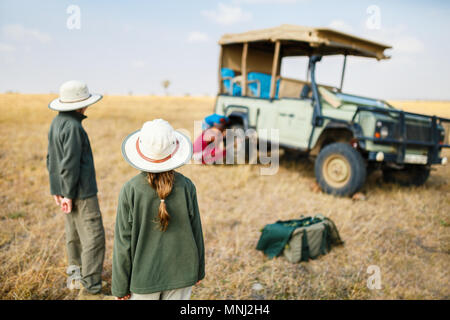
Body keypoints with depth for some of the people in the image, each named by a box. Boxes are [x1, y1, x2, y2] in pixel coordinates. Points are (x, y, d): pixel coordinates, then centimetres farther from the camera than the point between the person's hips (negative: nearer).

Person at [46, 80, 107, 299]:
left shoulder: (57, 122, 8)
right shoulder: (72, 126, -23)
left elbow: (51, 158, 14)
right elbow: (70, 164, -23)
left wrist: (56, 188, 19)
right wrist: (68, 194, -16)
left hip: (69, 190, 10)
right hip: (81, 192, -10)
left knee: (74, 230, 26)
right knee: (93, 238, -5)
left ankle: (76, 266, 45)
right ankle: (90, 289, 1)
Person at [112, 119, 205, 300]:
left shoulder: (130, 190, -16)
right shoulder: (186, 186, -12)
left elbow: (123, 241, -10)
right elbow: (196, 232, -2)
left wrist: (120, 286, 2)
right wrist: (198, 270, 13)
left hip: (143, 275, -1)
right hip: (181, 272, 2)